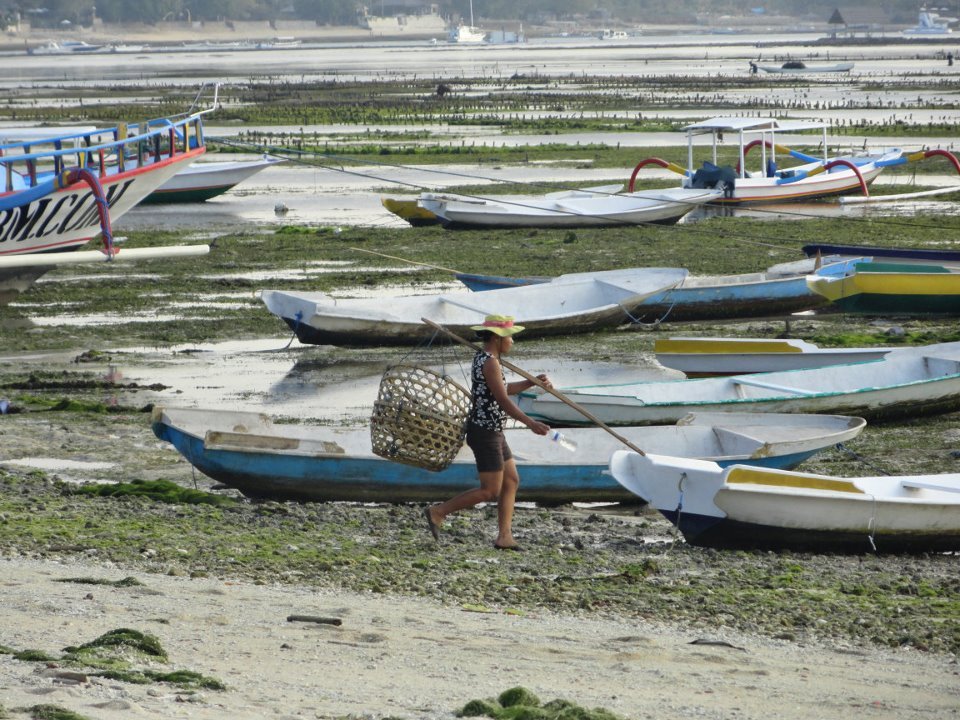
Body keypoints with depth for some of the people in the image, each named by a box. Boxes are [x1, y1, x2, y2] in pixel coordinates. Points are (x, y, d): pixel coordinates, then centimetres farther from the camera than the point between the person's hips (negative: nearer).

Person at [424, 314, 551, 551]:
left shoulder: (483, 358, 14)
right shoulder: (490, 363, -18)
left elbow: (504, 389, 26)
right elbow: (503, 400, -23)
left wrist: (533, 382, 18)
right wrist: (531, 423, -26)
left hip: (493, 433, 11)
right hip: (485, 433, -11)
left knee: (511, 482, 11)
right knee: (490, 491, -6)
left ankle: (504, 536, 12)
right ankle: (438, 513, -1)